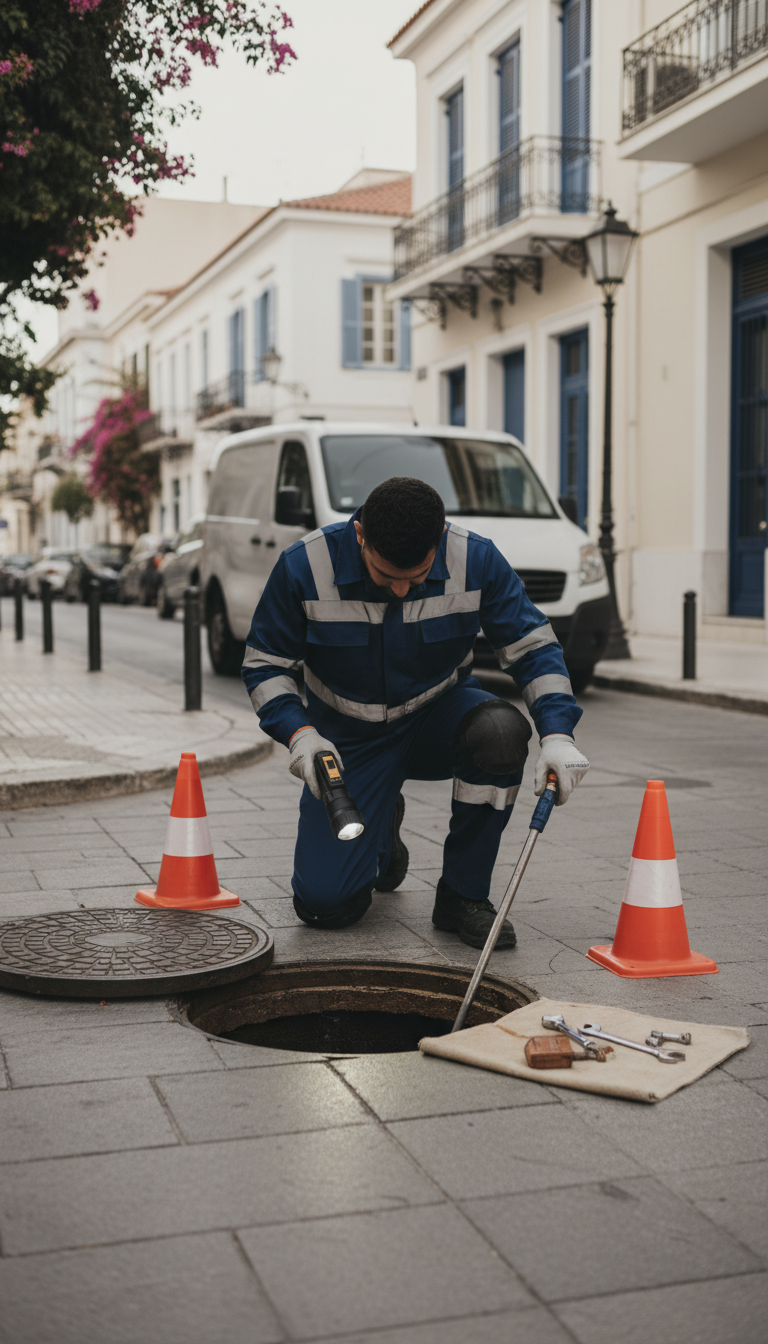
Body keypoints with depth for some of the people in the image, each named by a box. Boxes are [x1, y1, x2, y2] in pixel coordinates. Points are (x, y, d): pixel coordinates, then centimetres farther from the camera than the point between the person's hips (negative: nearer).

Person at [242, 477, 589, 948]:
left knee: (500, 731, -37)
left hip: (439, 717, 1)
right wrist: (299, 732, -26)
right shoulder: (304, 567, -20)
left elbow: (533, 645, -11)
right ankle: (381, 833, 26)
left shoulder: (477, 560, -19)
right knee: (325, 904, -12)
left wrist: (558, 734, -26)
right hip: (349, 738, 0)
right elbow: (265, 664, -8)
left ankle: (464, 894, -14)